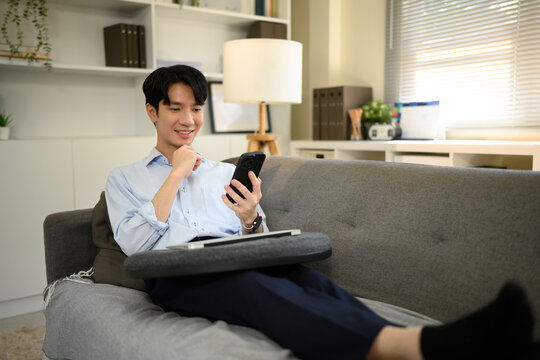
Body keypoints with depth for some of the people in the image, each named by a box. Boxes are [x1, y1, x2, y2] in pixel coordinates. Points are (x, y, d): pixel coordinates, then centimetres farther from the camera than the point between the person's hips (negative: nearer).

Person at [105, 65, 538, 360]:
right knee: (255, 284, -38)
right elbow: (133, 243, 0)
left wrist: (251, 220, -6)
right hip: (177, 276, -3)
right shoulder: (124, 179, 19)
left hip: (238, 260, 3)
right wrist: (178, 172, 1)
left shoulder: (223, 172, 26)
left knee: (305, 277, -32)